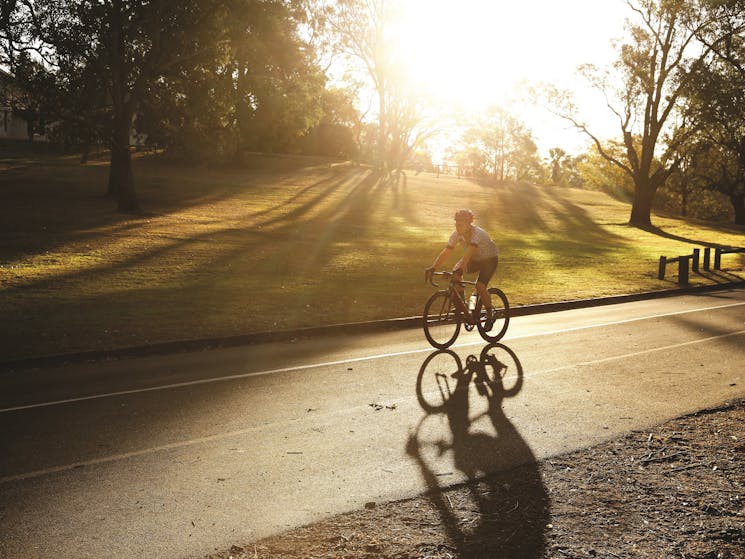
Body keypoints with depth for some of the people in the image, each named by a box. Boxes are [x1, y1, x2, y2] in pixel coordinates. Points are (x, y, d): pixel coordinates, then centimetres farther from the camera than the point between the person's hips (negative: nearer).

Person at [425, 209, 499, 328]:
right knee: (455, 273, -22)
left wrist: (461, 268, -64)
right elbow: (446, 252, -22)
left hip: (489, 259, -6)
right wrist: (432, 268, -33)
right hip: (475, 259, 6)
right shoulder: (457, 234, -17)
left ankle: (490, 316, -4)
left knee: (480, 285, -25)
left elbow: (469, 252, -50)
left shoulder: (477, 233, -35)